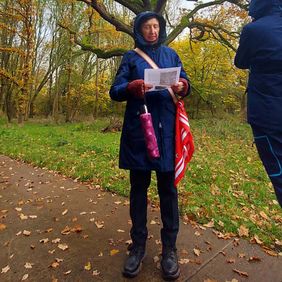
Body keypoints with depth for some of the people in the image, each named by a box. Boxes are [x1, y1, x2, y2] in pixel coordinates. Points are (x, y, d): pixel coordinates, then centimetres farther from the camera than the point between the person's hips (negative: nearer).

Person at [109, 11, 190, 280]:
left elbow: (185, 83, 13)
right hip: (138, 129, -1)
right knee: (138, 187, 5)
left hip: (166, 129, 1)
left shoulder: (171, 54, 17)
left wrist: (183, 86, -11)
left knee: (168, 187, 2)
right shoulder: (130, 57, 11)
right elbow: (115, 91, 3)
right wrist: (133, 87, -19)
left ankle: (169, 248, 16)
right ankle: (138, 245, 19)